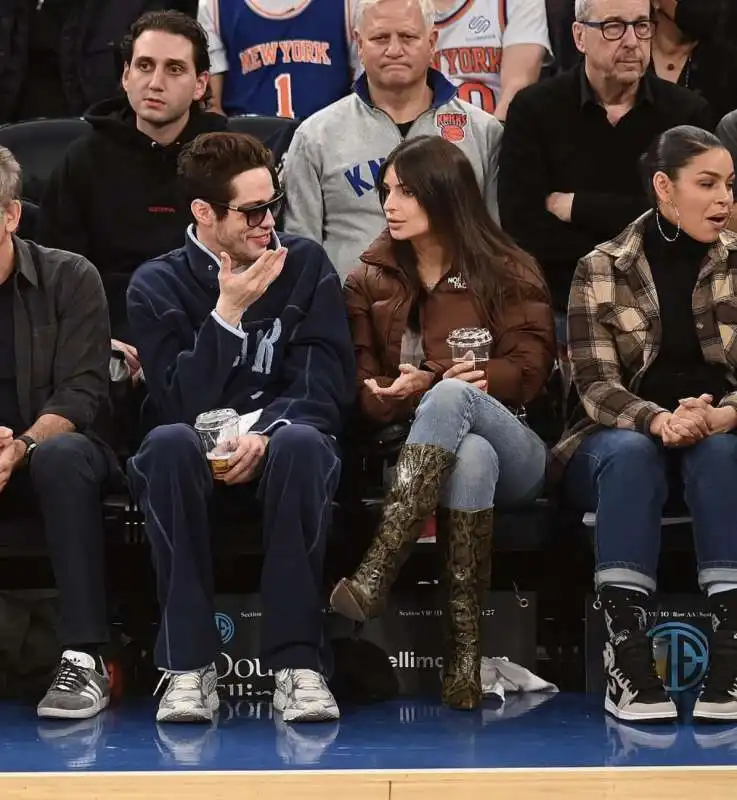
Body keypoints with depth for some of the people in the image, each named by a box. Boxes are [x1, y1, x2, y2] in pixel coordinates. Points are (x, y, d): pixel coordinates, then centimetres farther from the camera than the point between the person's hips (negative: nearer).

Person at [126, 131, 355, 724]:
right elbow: (182, 404, -11)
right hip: (199, 456, 0)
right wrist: (227, 313, -18)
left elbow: (326, 387, -3)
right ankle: (189, 664, -32)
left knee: (302, 442, -36)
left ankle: (298, 662, -34)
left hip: (277, 450, 0)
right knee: (168, 443, -36)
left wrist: (267, 433, -21)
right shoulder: (156, 286, 2)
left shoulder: (306, 265, 6)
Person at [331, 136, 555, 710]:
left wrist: (432, 388, -20)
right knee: (472, 457, -39)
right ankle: (465, 647, -46)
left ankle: (377, 573, -49)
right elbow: (363, 388, 7)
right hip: (417, 451, 1)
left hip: (513, 450, -1)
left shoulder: (508, 272, 10)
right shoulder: (370, 281, 16)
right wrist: (405, 393, -19)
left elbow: (528, 367, -3)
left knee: (450, 395, -37)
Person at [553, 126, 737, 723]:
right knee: (630, 452, -35)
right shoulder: (600, 270, 1)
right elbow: (596, 384, -9)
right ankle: (625, 651, -42)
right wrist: (658, 421, -29)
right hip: (620, 438, -1)